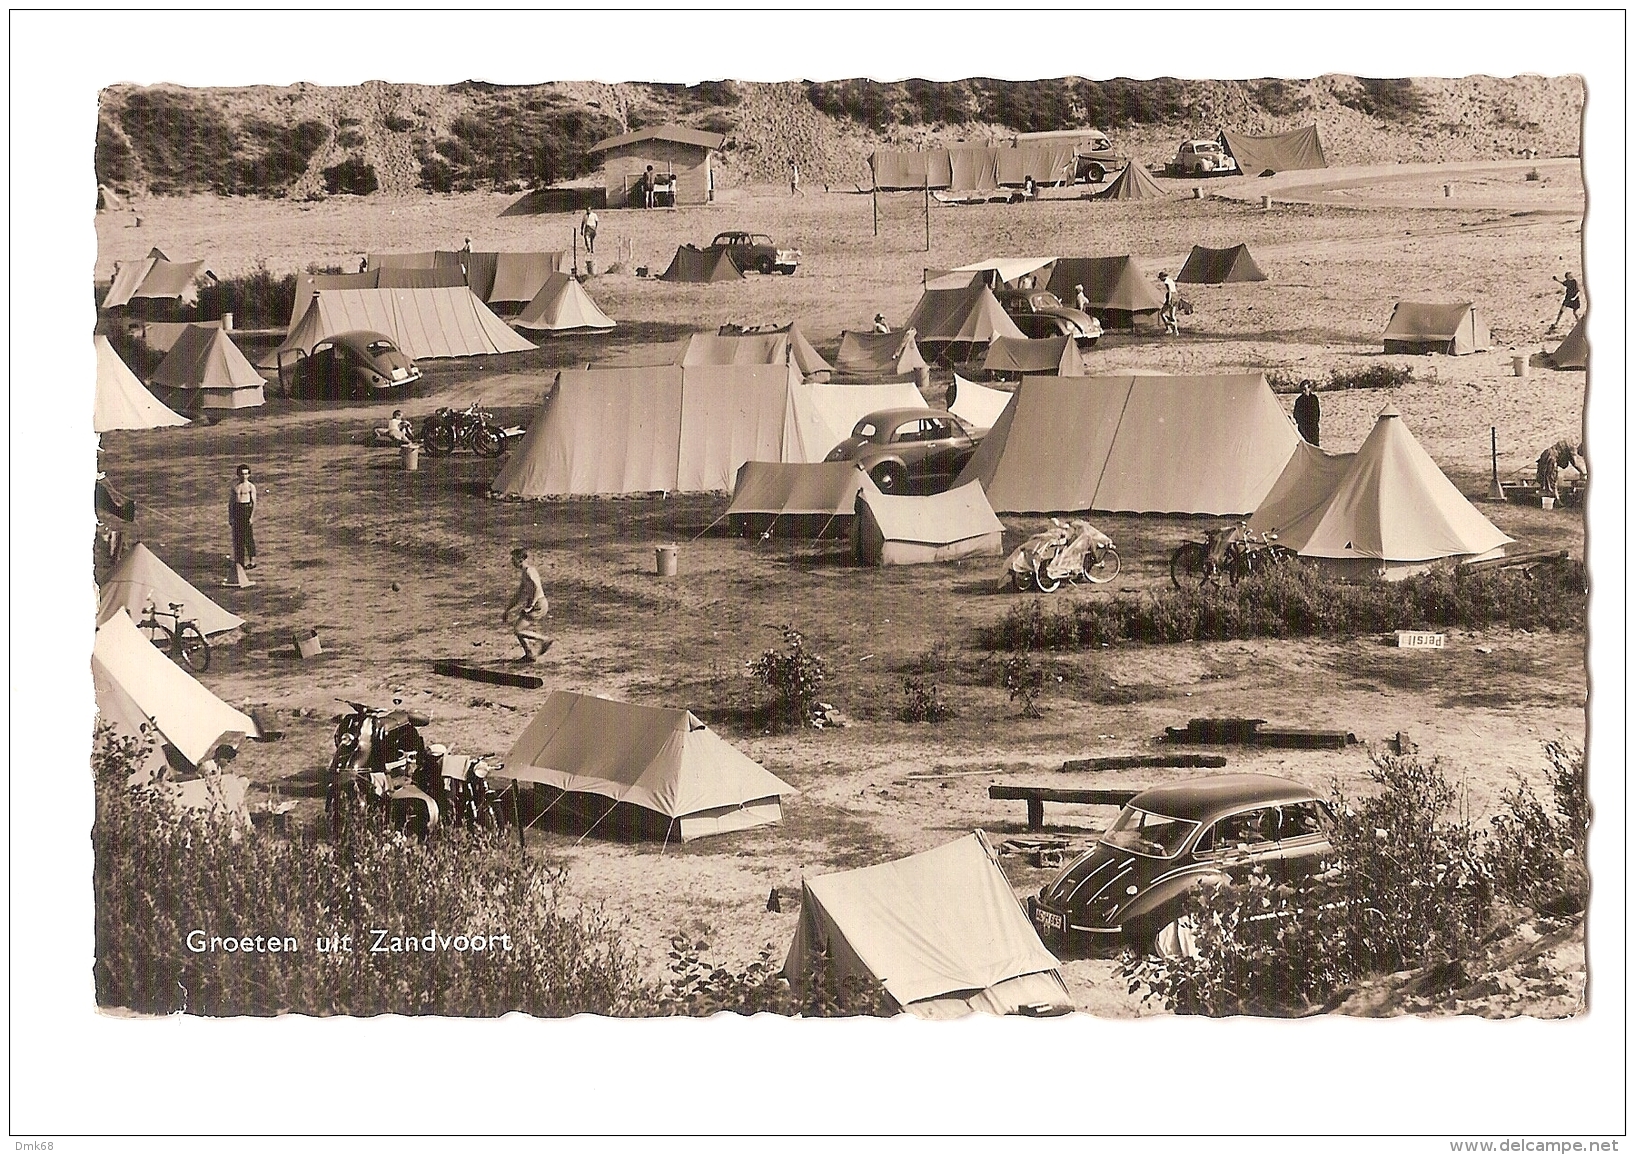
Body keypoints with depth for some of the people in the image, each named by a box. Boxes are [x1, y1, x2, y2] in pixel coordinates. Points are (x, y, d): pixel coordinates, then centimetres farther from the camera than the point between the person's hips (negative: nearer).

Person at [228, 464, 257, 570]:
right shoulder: (234, 486, 10)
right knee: (237, 537, 6)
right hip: (236, 510, 4)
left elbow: (254, 503, -5)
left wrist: (252, 516, -14)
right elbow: (230, 502, 13)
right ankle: (240, 560, 15)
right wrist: (229, 516, 8)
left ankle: (252, 561, 4)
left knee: (248, 536, -3)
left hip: (247, 509, -4)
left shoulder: (251, 486, -2)